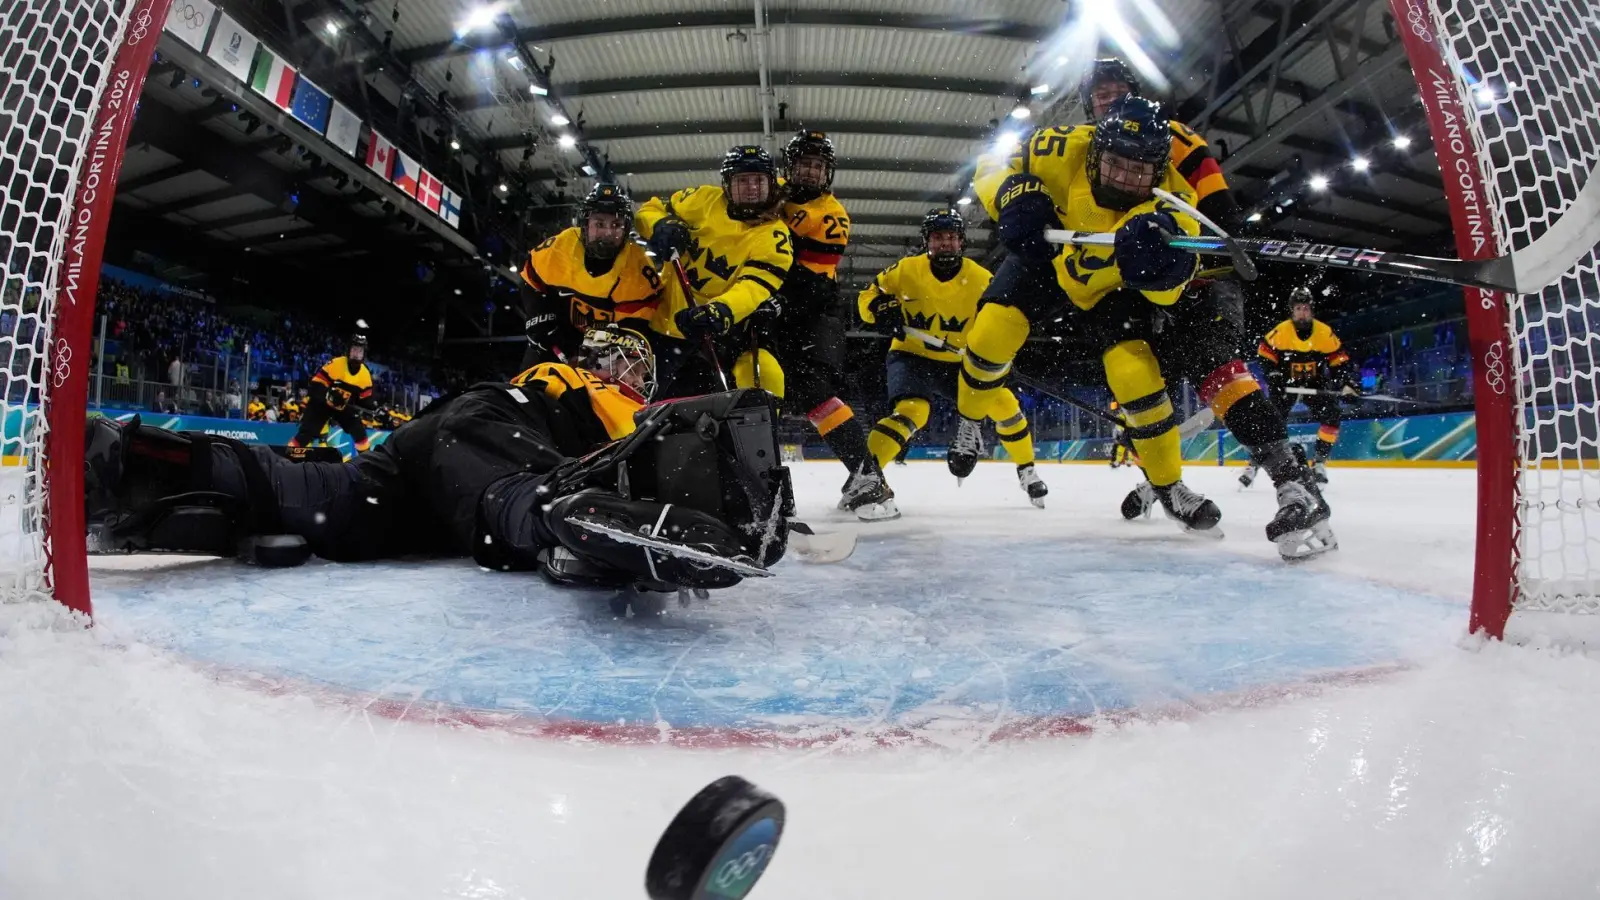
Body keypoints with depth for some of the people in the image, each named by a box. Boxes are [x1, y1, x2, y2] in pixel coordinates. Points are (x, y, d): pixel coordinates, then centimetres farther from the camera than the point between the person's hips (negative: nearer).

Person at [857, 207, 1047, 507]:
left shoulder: (981, 279, -7)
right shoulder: (906, 269, -10)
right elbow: (867, 296, -3)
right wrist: (883, 311, -25)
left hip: (957, 363, 3)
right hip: (911, 356, -3)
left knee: (1004, 402, -5)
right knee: (912, 411, -31)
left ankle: (1026, 471, 17)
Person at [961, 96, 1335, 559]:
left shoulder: (1170, 203, -28)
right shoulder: (1062, 149, -27)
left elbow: (1165, 293, -31)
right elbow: (993, 164, -14)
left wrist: (1164, 265, -54)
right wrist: (1014, 196, -36)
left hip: (1111, 286, -2)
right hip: (1046, 260, 2)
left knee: (1135, 371, -19)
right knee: (993, 330, -22)